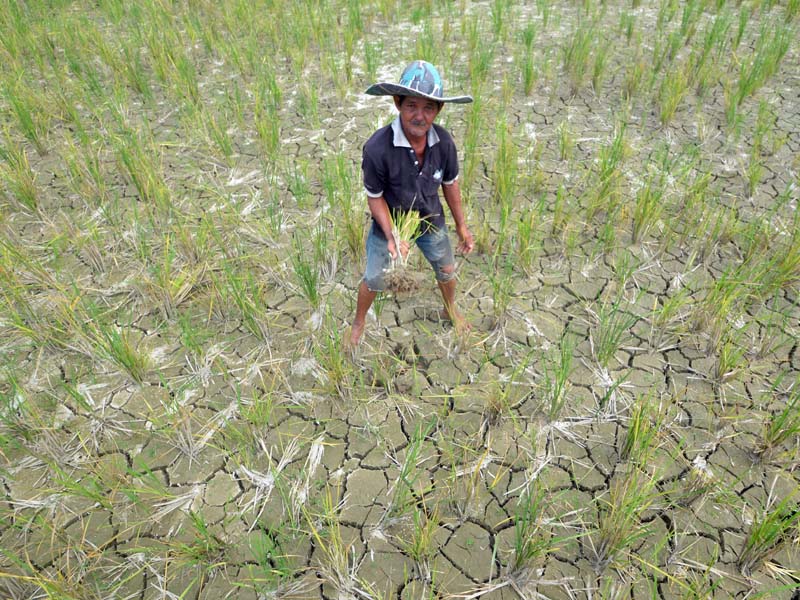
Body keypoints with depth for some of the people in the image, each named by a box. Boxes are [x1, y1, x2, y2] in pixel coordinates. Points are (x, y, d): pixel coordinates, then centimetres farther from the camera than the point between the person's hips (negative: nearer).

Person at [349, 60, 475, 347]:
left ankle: (451, 311, 54)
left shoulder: (443, 142, -22)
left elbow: (450, 184, -4)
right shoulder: (377, 148, -33)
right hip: (389, 223, -3)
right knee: (373, 280, 15)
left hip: (431, 221, 3)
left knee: (446, 271, 22)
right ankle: (359, 322, 46)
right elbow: (375, 197, -19)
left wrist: (461, 225, 4)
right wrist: (392, 236, -31)